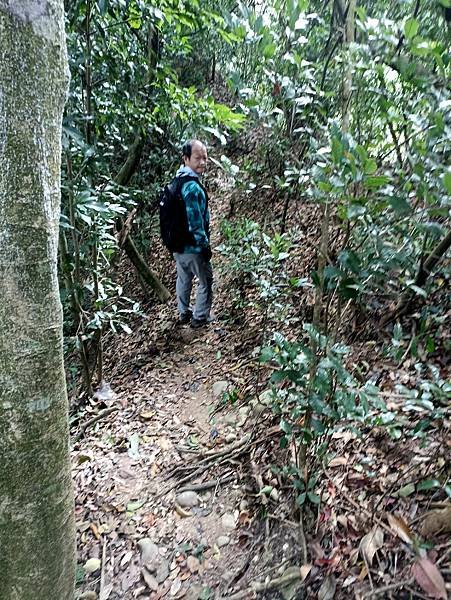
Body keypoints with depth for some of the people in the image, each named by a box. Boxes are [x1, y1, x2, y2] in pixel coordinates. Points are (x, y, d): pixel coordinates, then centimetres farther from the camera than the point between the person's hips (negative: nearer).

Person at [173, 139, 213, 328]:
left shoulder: (178, 179, 4)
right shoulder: (192, 187, -26)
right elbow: (196, 222, -25)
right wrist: (205, 245, -14)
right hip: (193, 247, -9)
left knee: (183, 279, 23)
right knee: (206, 282, 11)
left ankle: (184, 314, 39)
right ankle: (199, 318, 24)